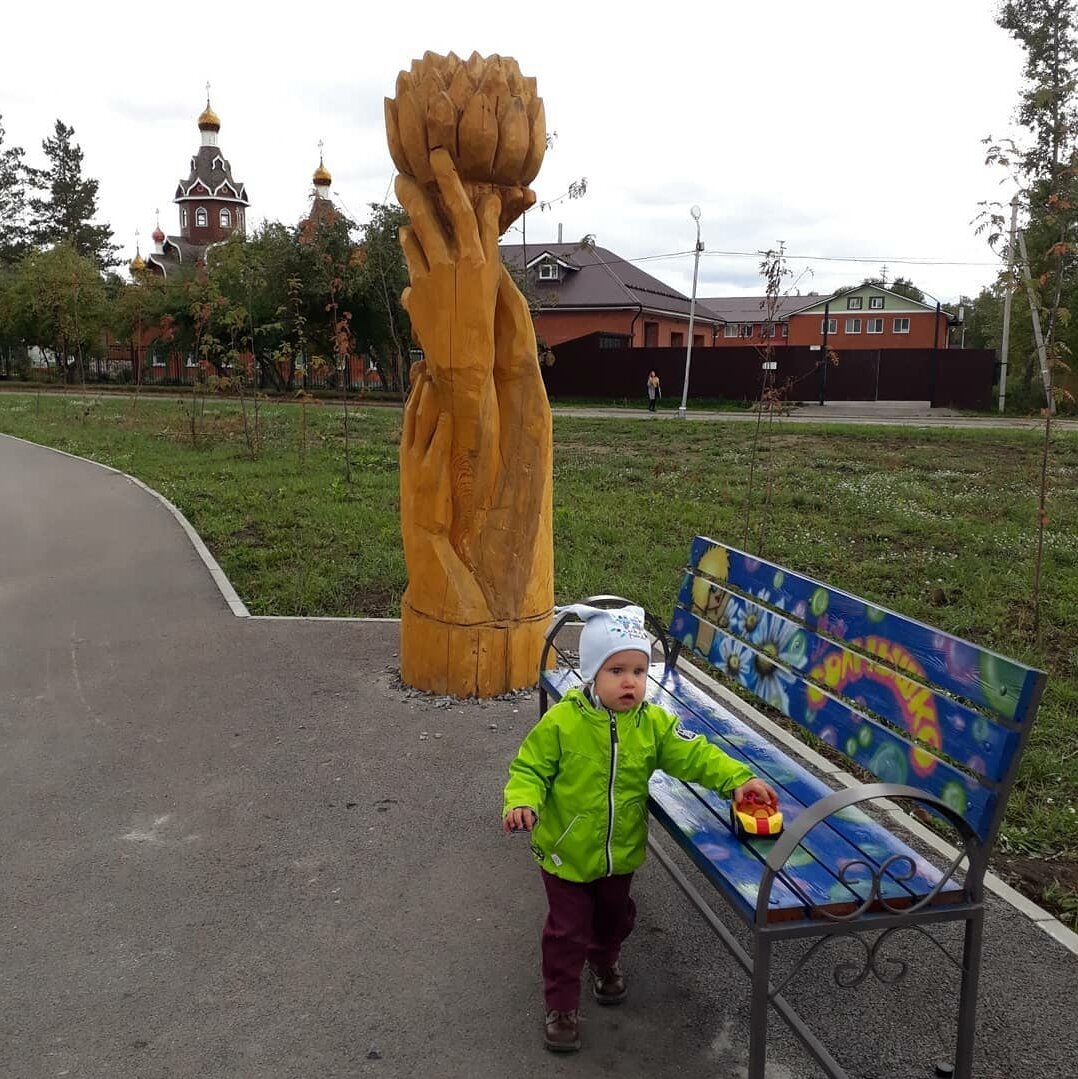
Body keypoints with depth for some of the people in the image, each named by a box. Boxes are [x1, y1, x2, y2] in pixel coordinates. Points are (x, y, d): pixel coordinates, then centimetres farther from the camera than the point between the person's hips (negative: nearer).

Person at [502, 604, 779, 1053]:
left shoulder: (653, 723, -13)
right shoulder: (561, 723, -23)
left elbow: (695, 755, -13)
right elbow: (529, 768, -15)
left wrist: (738, 778, -27)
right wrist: (522, 803, -33)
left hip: (622, 852, 4)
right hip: (567, 852, -4)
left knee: (615, 918, 28)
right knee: (568, 930, 9)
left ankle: (604, 963, 59)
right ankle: (561, 1004, 31)